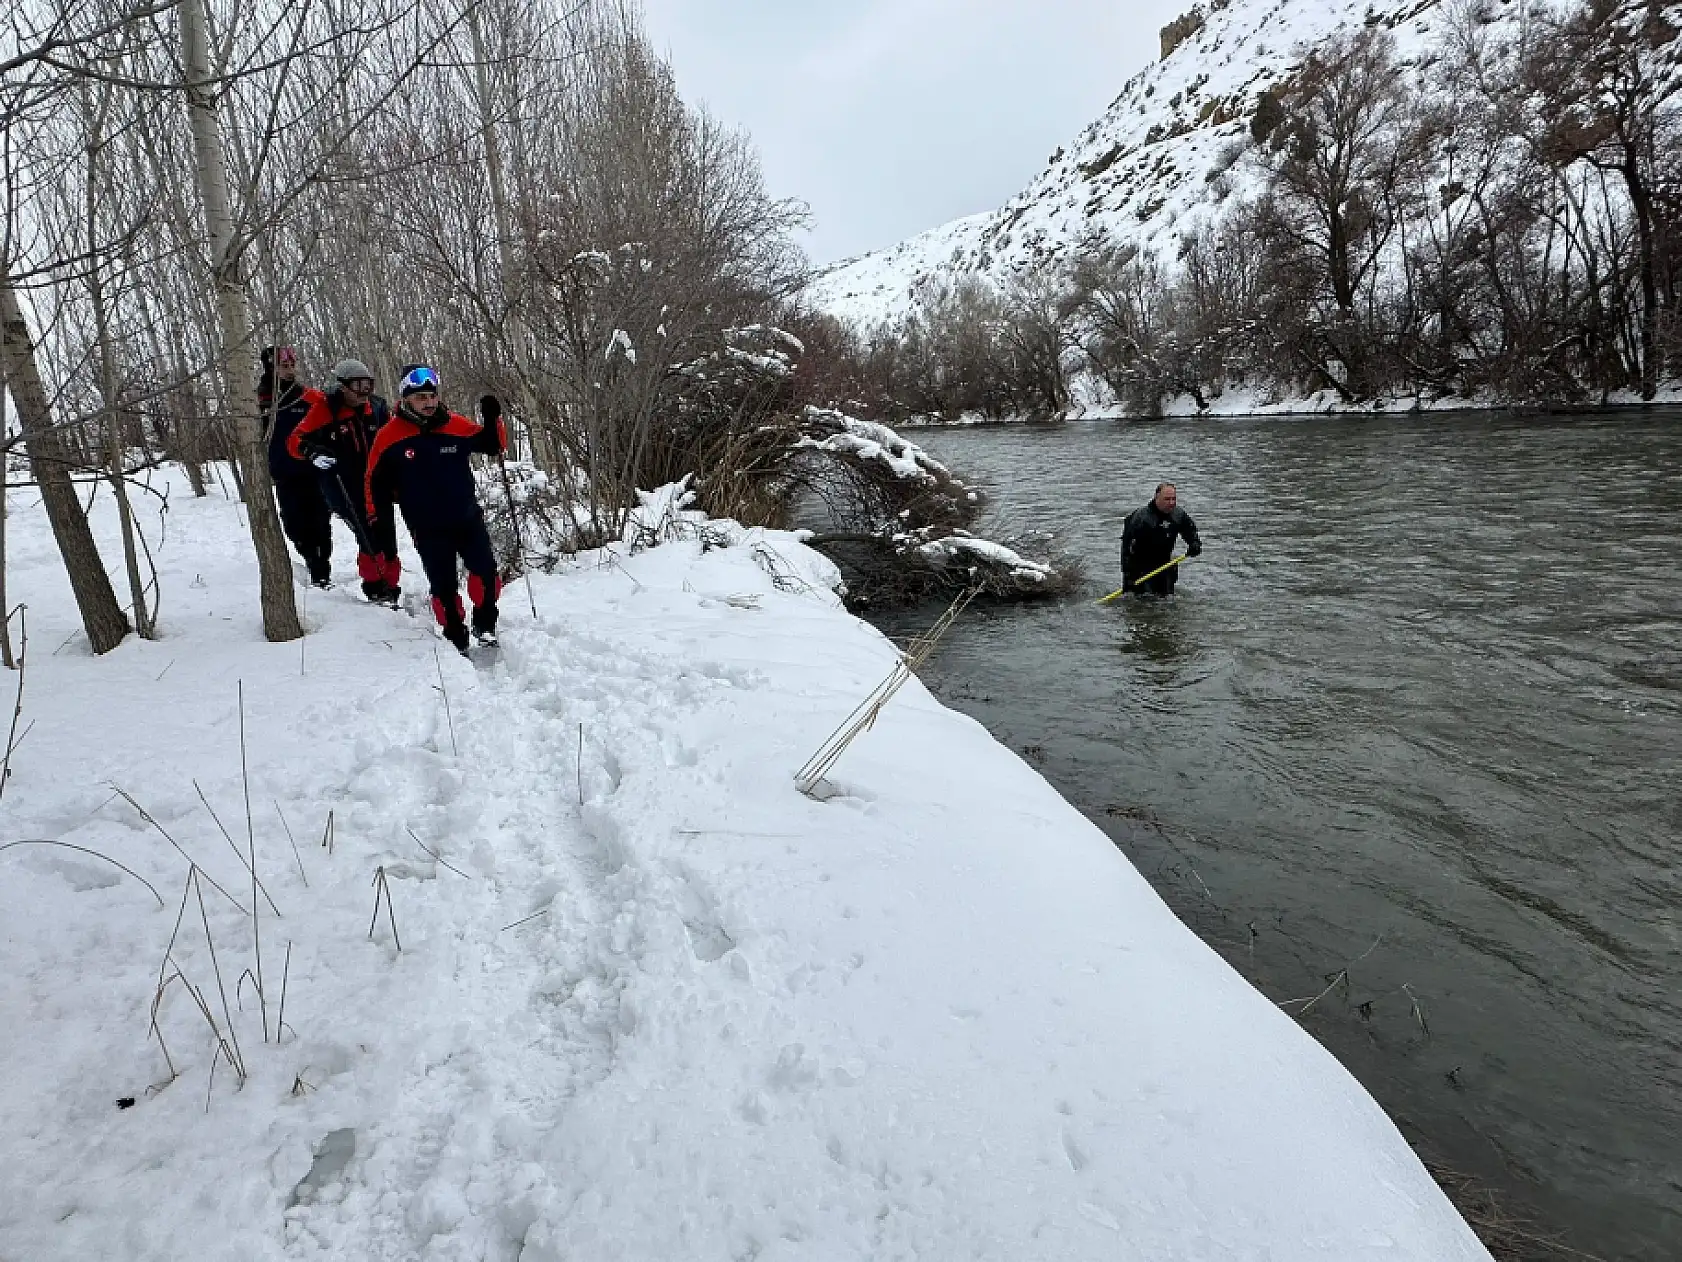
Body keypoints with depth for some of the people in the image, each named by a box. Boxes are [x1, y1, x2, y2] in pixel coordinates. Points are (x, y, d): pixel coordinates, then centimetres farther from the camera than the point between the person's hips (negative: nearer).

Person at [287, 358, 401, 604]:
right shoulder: (325, 408, -11)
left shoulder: (376, 406, 2)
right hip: (341, 486, -5)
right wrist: (312, 452, -28)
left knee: (386, 535, 5)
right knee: (369, 536, -15)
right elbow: (295, 441, -10)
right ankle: (374, 586, -1)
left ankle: (390, 587, 16)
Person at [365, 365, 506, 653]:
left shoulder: (456, 426, -3)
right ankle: (456, 636, 20)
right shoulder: (390, 437, -5)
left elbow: (494, 446, 4)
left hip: (468, 517, 1)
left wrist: (492, 420, -14)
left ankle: (485, 624, 12)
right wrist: (377, 518, 4)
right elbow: (377, 481, 5)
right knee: (444, 586, 3)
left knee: (486, 572, -10)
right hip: (428, 529, -1)